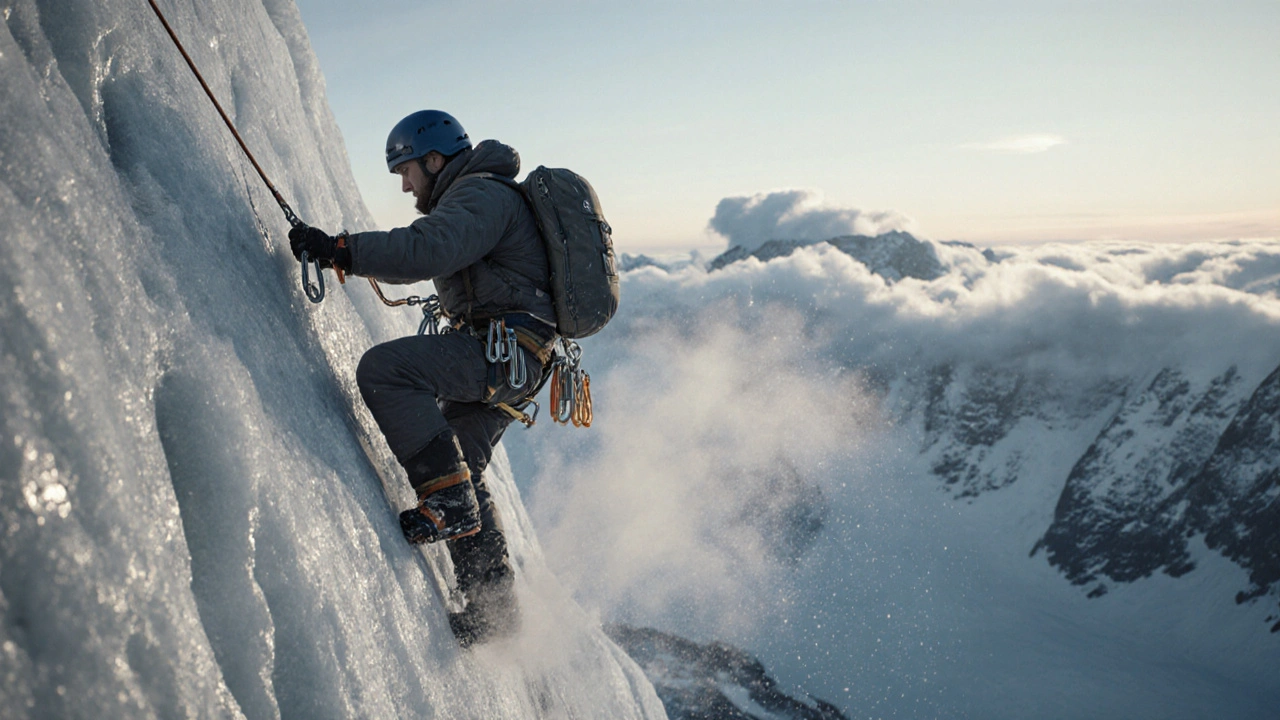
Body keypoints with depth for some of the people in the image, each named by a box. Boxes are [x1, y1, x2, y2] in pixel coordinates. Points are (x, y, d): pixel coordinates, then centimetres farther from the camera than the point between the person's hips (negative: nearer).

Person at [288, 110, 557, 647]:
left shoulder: (480, 195, -10)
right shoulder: (477, 196, 24)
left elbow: (427, 250, -29)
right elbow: (427, 256, 30)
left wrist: (340, 249, -26)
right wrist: (347, 253, 22)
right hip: (506, 361, 11)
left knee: (384, 369, -23)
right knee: (459, 469, 13)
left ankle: (447, 502, -21)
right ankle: (492, 605, 20)